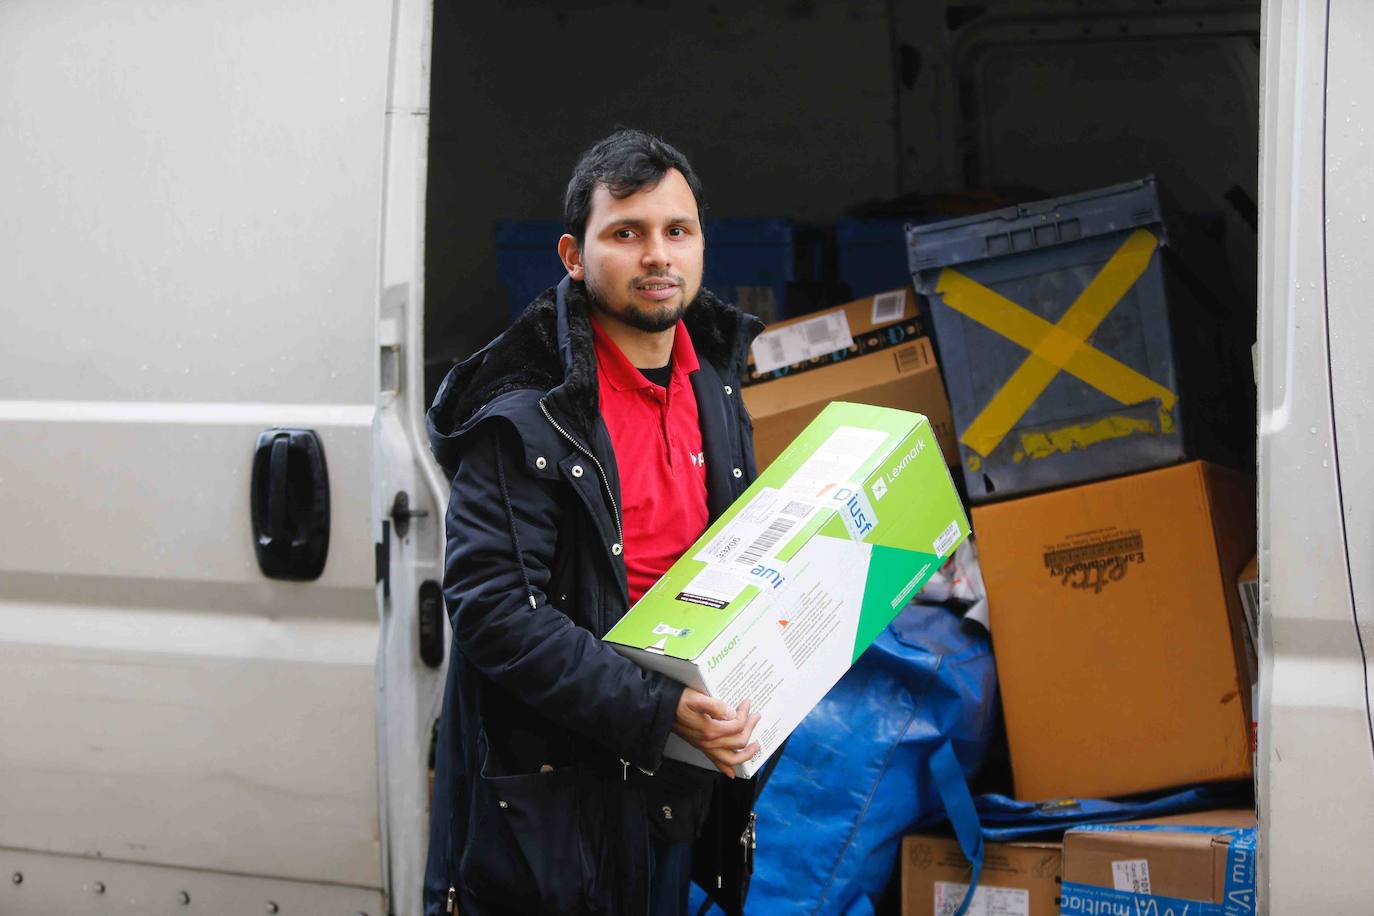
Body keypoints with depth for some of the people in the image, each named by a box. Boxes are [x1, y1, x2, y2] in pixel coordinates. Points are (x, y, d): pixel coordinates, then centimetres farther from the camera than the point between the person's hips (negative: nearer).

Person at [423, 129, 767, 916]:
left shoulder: (713, 387, 9)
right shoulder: (526, 414, -15)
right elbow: (493, 606, -22)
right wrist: (656, 711, -27)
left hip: (676, 789, 7)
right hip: (553, 791, -7)